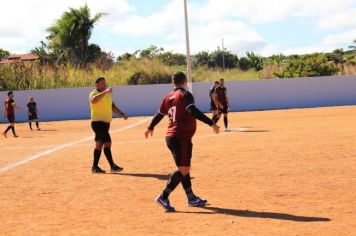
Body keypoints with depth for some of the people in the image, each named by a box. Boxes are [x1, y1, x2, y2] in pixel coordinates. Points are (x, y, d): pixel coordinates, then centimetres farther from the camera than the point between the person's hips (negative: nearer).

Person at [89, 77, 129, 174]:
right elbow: (93, 100, -34)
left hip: (106, 123, 8)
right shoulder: (94, 94, -9)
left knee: (99, 144, 11)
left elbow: (113, 107, 22)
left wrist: (122, 114, 8)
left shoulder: (107, 94, 16)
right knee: (107, 143, -15)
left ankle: (95, 167, 18)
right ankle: (112, 166, -14)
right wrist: (105, 91, -38)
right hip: (98, 122, -8)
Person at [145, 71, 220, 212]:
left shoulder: (168, 97, 13)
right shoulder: (185, 95, -8)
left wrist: (151, 128, 41)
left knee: (184, 168, 17)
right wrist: (211, 123, -30)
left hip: (171, 137, 9)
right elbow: (192, 110, -25)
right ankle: (163, 197, -15)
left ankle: (191, 198, 25)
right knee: (183, 170, -9)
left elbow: (159, 114, 24)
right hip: (181, 138, -9)